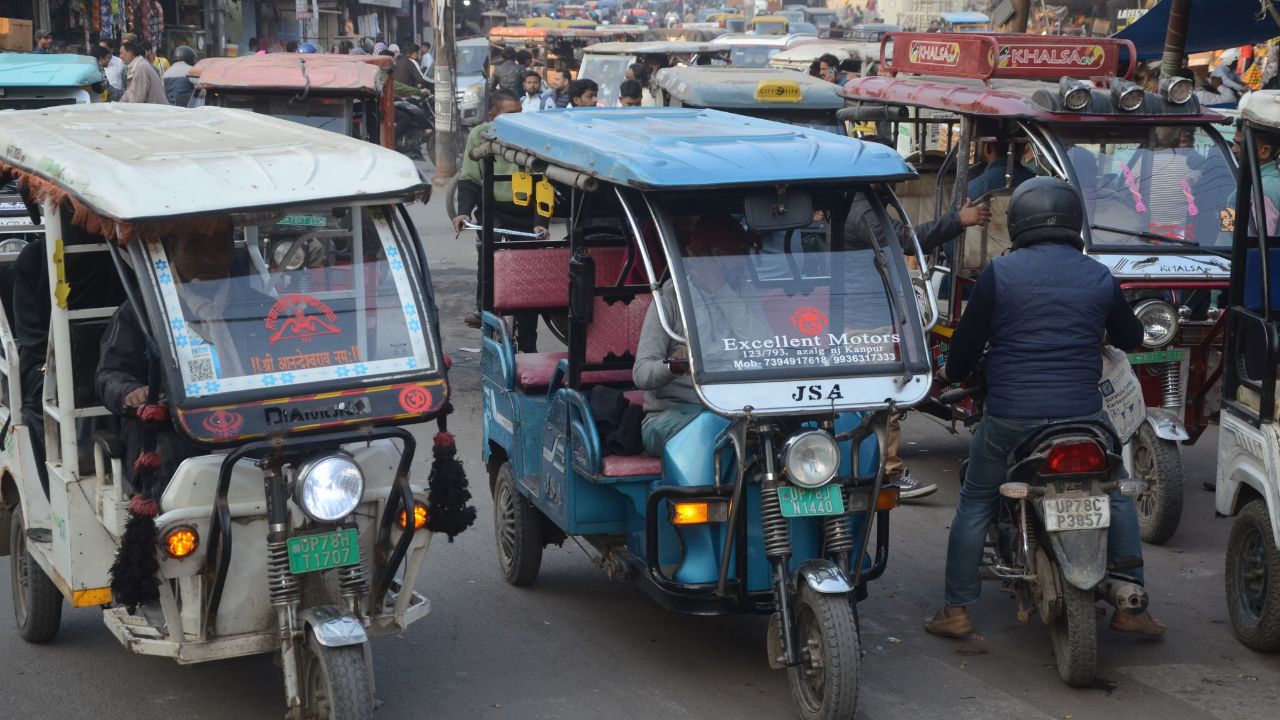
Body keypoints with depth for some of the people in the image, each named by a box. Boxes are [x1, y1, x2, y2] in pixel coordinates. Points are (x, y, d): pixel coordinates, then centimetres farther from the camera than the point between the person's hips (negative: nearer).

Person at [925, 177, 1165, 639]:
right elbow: (1130, 338, 19)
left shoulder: (1000, 273, -4)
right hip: (1082, 416, 1)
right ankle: (1131, 605, 17)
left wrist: (951, 371, 22)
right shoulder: (1099, 277, 4)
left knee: (974, 506, 15)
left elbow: (969, 337, 1)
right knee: (1118, 497, 20)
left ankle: (956, 610, 13)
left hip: (1009, 418, -1)